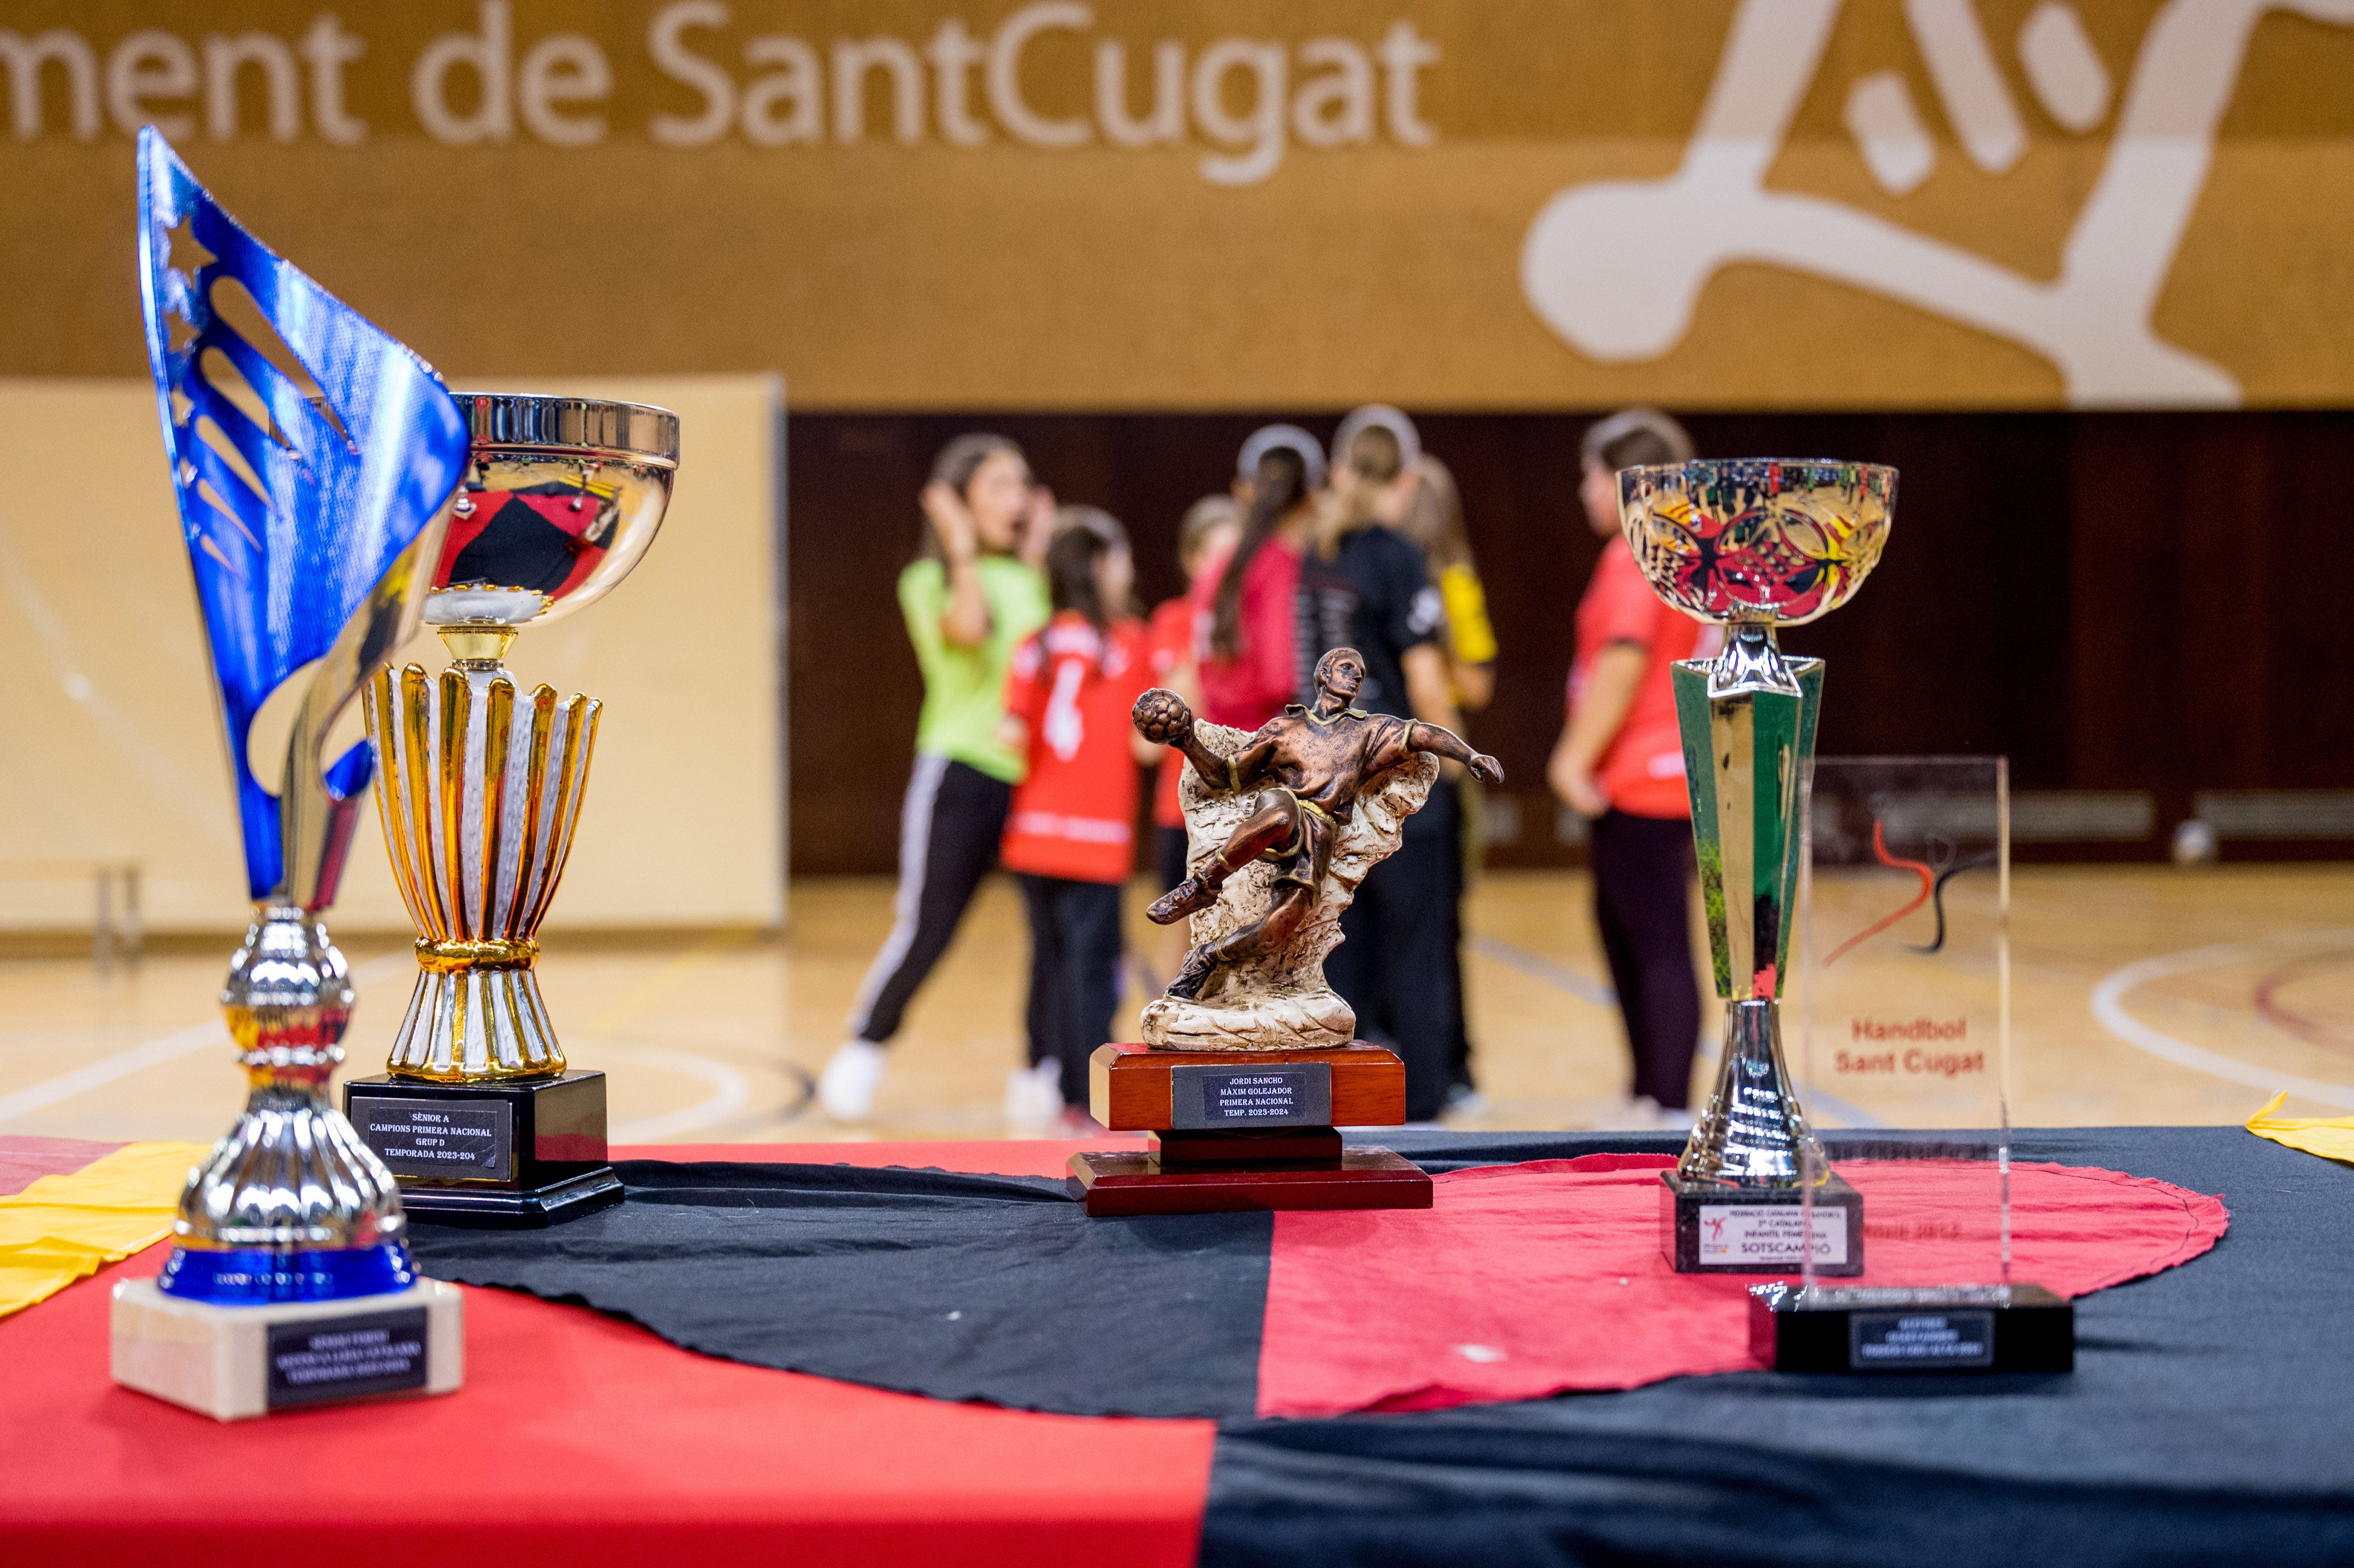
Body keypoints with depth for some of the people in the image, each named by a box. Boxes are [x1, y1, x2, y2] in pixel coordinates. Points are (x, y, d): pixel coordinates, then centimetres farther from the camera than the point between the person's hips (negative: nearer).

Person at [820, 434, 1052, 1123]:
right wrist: (963, 549, -9)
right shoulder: (930, 579, 0)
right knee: (925, 930, -4)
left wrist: (1036, 560, 11)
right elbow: (967, 628, -21)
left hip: (1031, 776, 5)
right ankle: (862, 1050, 15)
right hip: (960, 774, -5)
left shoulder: (1022, 576, 18)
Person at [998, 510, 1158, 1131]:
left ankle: (1043, 1078, 20)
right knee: (1092, 963, -1)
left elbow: (1014, 731, -6)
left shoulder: (1035, 646, 4)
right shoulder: (1127, 641, -5)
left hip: (1033, 832, 5)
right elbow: (1146, 745, -8)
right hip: (1095, 838, -5)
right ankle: (1087, 1099, -3)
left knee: (1050, 957, 15)